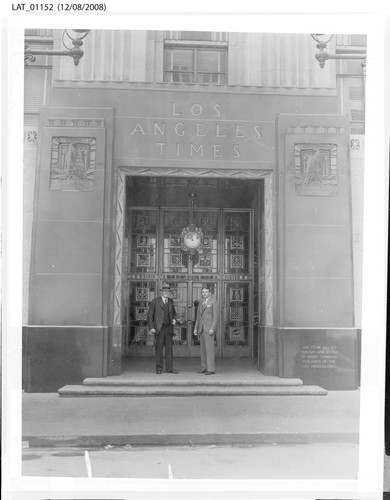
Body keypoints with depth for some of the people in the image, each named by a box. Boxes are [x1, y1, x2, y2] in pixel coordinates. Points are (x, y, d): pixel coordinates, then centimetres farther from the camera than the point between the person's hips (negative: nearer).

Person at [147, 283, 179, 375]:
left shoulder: (170, 301, 10)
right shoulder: (155, 301, -4)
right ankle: (159, 368, 10)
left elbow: (173, 312, 25)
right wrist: (151, 328, -12)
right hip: (159, 328, -4)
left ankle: (169, 368, 7)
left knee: (169, 348, 3)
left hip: (168, 328, 4)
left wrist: (174, 319, 3)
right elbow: (150, 315, -4)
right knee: (159, 348, 1)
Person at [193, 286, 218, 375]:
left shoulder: (214, 302, -7)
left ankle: (211, 369, -9)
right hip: (202, 329, 7)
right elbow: (198, 317, 18)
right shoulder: (202, 303, 17)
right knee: (203, 348, 7)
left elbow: (216, 317, -13)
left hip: (209, 329, -7)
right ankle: (204, 367, 13)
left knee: (209, 348, -11)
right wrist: (196, 328, 8)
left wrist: (212, 329, -22)